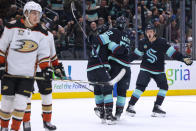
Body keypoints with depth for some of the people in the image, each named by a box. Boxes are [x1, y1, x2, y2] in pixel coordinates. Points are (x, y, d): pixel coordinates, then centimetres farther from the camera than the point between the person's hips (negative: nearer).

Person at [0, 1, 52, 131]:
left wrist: (46, 68, 0)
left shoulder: (41, 32, 4)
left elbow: (43, 53, 11)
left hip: (28, 74, 2)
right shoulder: (12, 27, -5)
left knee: (21, 102, -8)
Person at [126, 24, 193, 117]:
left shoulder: (161, 42, -10)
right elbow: (136, 54, 11)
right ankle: (130, 106, -8)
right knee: (140, 86, -14)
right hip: (146, 69, -1)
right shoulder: (143, 43, -3)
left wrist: (183, 59, -18)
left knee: (164, 87, -11)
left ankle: (156, 107, -1)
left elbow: (172, 52, -10)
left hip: (159, 70, 1)